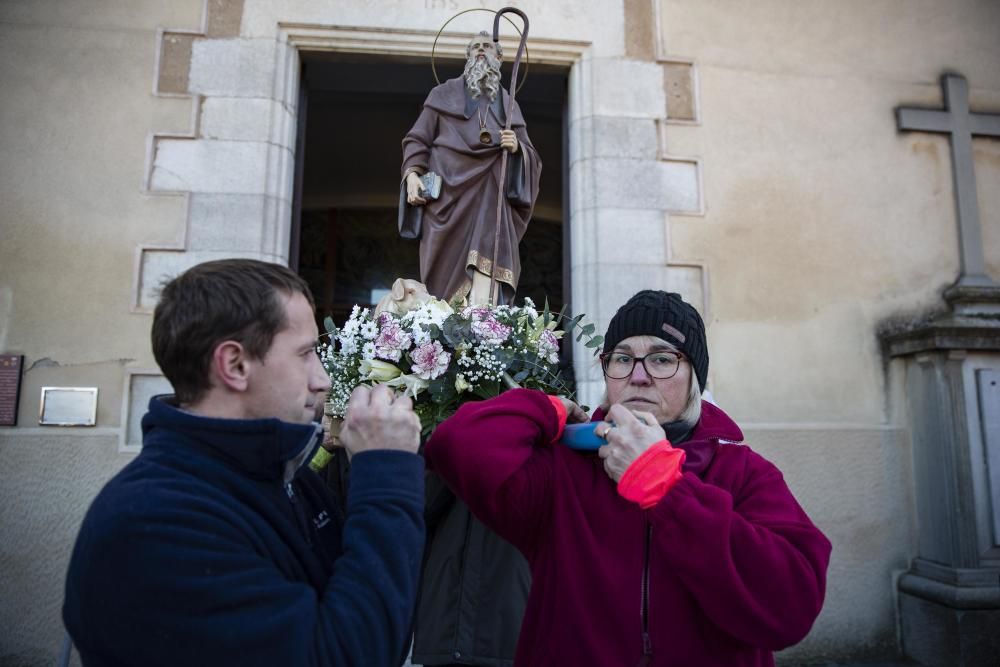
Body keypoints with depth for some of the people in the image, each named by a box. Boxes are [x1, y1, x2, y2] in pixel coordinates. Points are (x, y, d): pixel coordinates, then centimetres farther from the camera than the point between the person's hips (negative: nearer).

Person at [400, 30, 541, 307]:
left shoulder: (509, 105, 23)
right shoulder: (444, 94, 18)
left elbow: (531, 156, 18)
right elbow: (418, 139, 11)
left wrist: (517, 148, -6)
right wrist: (412, 173, -7)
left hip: (489, 196, 1)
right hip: (448, 193, -1)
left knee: (485, 260, -18)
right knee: (449, 270, -9)